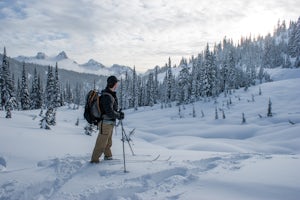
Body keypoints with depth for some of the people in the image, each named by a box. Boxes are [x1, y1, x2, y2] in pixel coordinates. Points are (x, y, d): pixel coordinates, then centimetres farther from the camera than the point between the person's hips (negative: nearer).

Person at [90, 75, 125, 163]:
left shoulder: (111, 94, 8)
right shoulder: (107, 96, -23)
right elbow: (109, 112, -26)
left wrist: (118, 113, 3)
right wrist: (119, 116, -12)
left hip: (109, 123, 10)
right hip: (106, 123, -10)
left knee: (108, 142, 25)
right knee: (101, 144, 0)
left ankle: (108, 156, 41)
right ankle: (94, 160, 12)